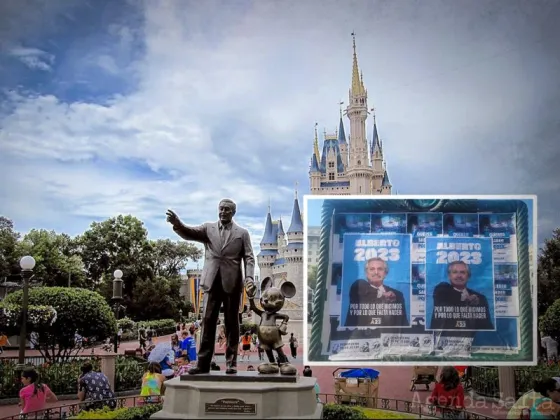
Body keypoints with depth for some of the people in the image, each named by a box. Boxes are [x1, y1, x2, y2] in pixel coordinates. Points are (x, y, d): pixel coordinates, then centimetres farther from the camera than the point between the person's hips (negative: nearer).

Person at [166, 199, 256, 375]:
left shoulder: (242, 233, 8)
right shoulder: (208, 228, 11)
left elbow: (249, 258, 2)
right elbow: (189, 233, -5)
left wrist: (249, 278, -15)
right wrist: (177, 224, -27)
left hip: (232, 283, -1)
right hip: (212, 282, 1)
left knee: (232, 323, 4)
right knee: (208, 322, 0)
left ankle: (231, 362, 9)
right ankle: (203, 363, 1)